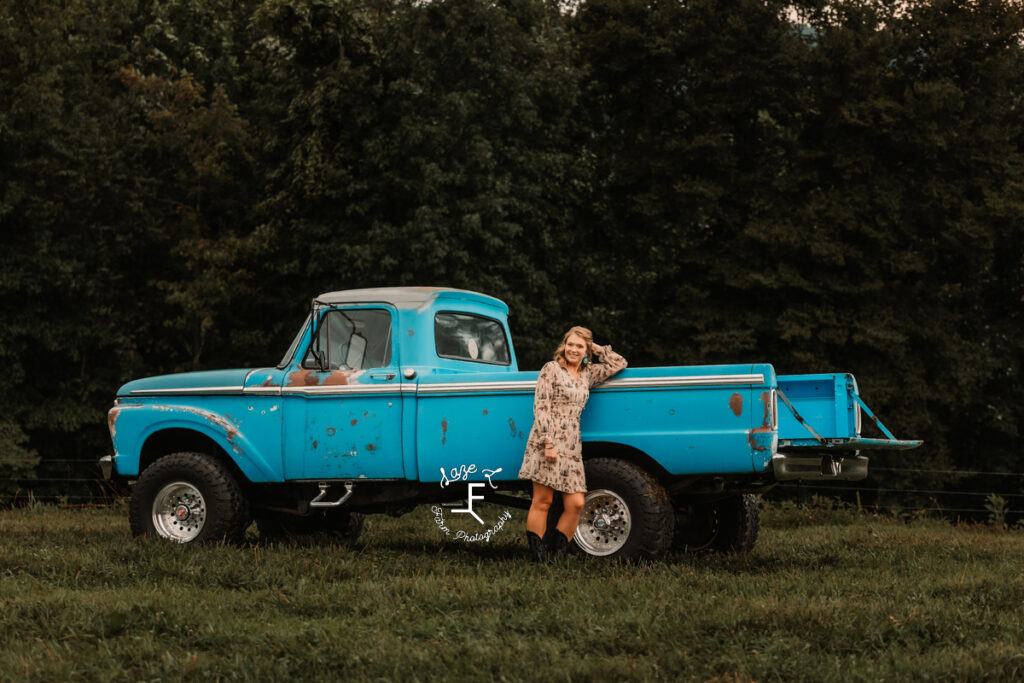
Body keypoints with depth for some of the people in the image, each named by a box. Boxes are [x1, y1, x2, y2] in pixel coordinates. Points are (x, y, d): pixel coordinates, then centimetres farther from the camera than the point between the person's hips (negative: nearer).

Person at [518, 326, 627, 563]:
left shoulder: (588, 374, 17)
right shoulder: (551, 369, 0)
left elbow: (619, 363, 28)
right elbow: (540, 408, -7)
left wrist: (596, 348, 18)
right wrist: (548, 443, -15)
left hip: (572, 446, 6)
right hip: (547, 441, -6)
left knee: (576, 504, -3)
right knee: (542, 502, -5)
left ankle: (556, 555, 7)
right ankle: (538, 560, -3)